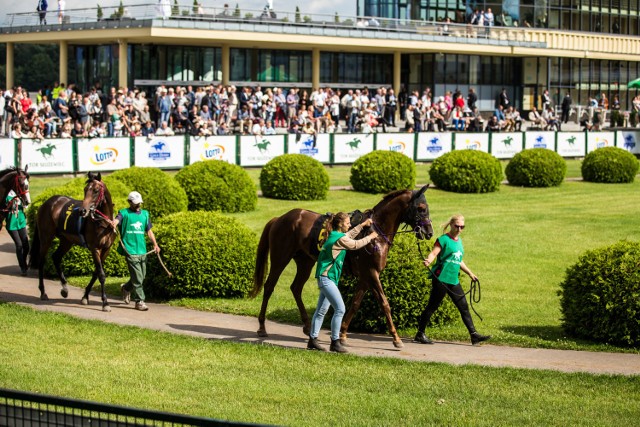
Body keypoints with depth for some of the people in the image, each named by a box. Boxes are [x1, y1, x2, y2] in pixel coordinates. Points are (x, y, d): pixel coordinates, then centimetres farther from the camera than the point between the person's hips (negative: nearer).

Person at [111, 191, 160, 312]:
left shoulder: (145, 214, 16)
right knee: (137, 277, -8)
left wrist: (155, 244, 7)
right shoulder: (124, 213, -1)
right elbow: (116, 220, -20)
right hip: (130, 251, -6)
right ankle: (139, 301, 0)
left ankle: (126, 288, 39)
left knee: (142, 276, 14)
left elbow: (149, 231, 19)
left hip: (142, 251, 6)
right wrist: (114, 223, -45)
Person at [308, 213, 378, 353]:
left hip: (325, 278, 10)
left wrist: (363, 225, 30)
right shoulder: (340, 238, -14)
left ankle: (312, 340, 16)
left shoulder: (336, 235, 14)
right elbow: (355, 245, -5)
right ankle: (335, 342, -7)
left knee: (321, 310, 13)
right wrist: (370, 237, 8)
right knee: (340, 309, -11)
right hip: (327, 277, -10)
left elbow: (350, 235, 32)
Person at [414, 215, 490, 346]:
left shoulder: (459, 241, 17)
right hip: (441, 278, -8)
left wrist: (470, 273, 30)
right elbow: (434, 253, -17)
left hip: (454, 280, 8)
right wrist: (428, 260, -37)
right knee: (432, 306, -3)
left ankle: (474, 335, 8)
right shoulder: (444, 239, -6)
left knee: (464, 308, 6)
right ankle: (420, 334, 6)